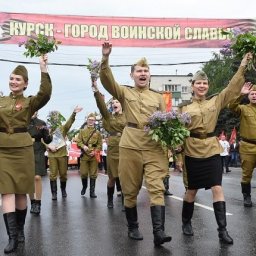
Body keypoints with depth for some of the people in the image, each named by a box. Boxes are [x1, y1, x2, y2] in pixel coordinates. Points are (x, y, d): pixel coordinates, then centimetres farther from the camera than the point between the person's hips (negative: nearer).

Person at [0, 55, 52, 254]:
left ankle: (20, 230, 22)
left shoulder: (30, 102, 2)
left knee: (21, 191, 6)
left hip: (22, 148, -2)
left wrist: (44, 69, -24)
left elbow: (45, 94, -17)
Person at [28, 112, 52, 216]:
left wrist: (48, 133, -14)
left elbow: (47, 141, 5)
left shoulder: (41, 123, 4)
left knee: (37, 177, -12)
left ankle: (38, 203, -5)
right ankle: (32, 202, 17)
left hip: (38, 153, -1)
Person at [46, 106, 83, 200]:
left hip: (62, 154, 1)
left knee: (63, 173, 7)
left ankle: (63, 190, 26)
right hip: (52, 155, 0)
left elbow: (69, 122, -11)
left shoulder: (63, 128, 6)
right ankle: (54, 193, 4)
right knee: (53, 174, -1)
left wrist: (74, 113, -28)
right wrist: (49, 146, -14)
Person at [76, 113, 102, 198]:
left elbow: (100, 144, 4)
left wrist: (95, 151, -11)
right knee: (83, 173, 2)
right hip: (84, 155, 0)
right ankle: (84, 187, 29)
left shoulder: (97, 132, 7)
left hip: (94, 156, 0)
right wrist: (83, 146, -18)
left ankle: (92, 192, 8)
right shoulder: (82, 131, 9)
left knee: (93, 174, 2)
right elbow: (78, 142, 2)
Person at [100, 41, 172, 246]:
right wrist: (105, 58, -23)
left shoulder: (158, 97, 16)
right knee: (131, 189, 6)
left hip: (155, 147, 1)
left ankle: (159, 232, -12)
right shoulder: (124, 92, 9)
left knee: (157, 187, -9)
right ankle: (133, 228, 22)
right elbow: (107, 80, -7)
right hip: (130, 146, -1)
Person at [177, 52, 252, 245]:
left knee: (217, 188, -5)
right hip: (192, 151, -1)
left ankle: (222, 230, -1)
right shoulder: (185, 107, 0)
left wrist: (242, 67, -12)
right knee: (192, 190, 9)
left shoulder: (216, 102, 6)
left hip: (212, 150, 1)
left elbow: (232, 89, -3)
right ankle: (186, 222, 29)